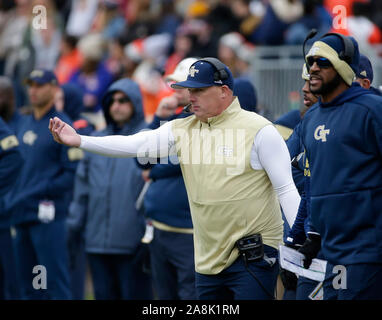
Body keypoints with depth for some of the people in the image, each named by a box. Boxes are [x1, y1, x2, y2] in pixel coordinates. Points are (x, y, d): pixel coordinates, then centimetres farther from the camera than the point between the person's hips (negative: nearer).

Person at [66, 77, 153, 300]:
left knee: (135, 294, -1)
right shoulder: (96, 141, 15)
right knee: (104, 295, 9)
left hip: (133, 244, -6)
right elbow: (82, 187, 16)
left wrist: (150, 234, -13)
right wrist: (75, 224, 10)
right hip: (97, 243, 6)